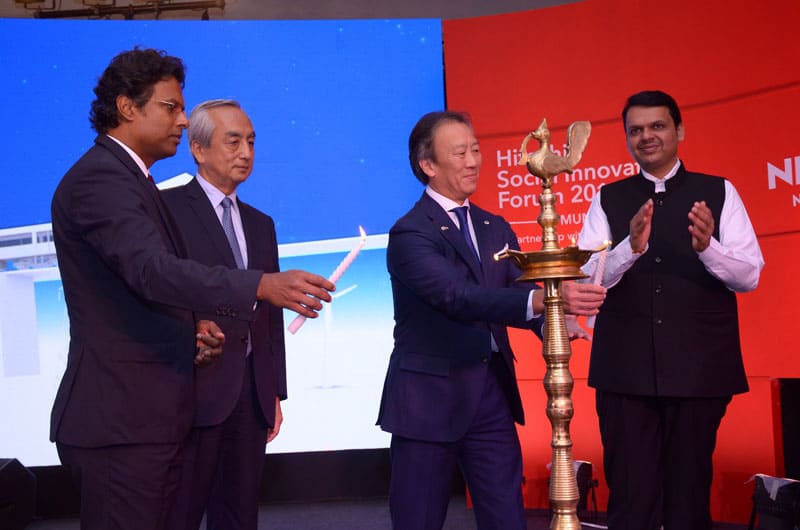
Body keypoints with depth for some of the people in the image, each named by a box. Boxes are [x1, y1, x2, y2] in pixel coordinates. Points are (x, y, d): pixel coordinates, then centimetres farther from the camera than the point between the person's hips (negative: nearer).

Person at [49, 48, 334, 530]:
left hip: (152, 416, 10)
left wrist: (190, 330, 6)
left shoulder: (130, 180, 19)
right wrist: (262, 285, -38)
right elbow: (151, 269, -29)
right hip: (121, 420, -10)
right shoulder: (99, 178, -13)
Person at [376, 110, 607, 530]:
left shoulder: (496, 229, 11)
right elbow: (458, 298, -27)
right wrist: (542, 299, -39)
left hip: (493, 393, 6)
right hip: (431, 397, -6)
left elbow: (521, 290, 0)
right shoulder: (410, 233, -12)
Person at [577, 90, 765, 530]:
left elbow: (750, 275, -3)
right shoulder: (607, 200, 7)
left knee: (691, 493, 9)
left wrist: (706, 246, -22)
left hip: (699, 367, 0)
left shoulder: (718, 193, 5)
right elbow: (586, 277, -3)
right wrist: (631, 246, -21)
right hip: (625, 369, 1)